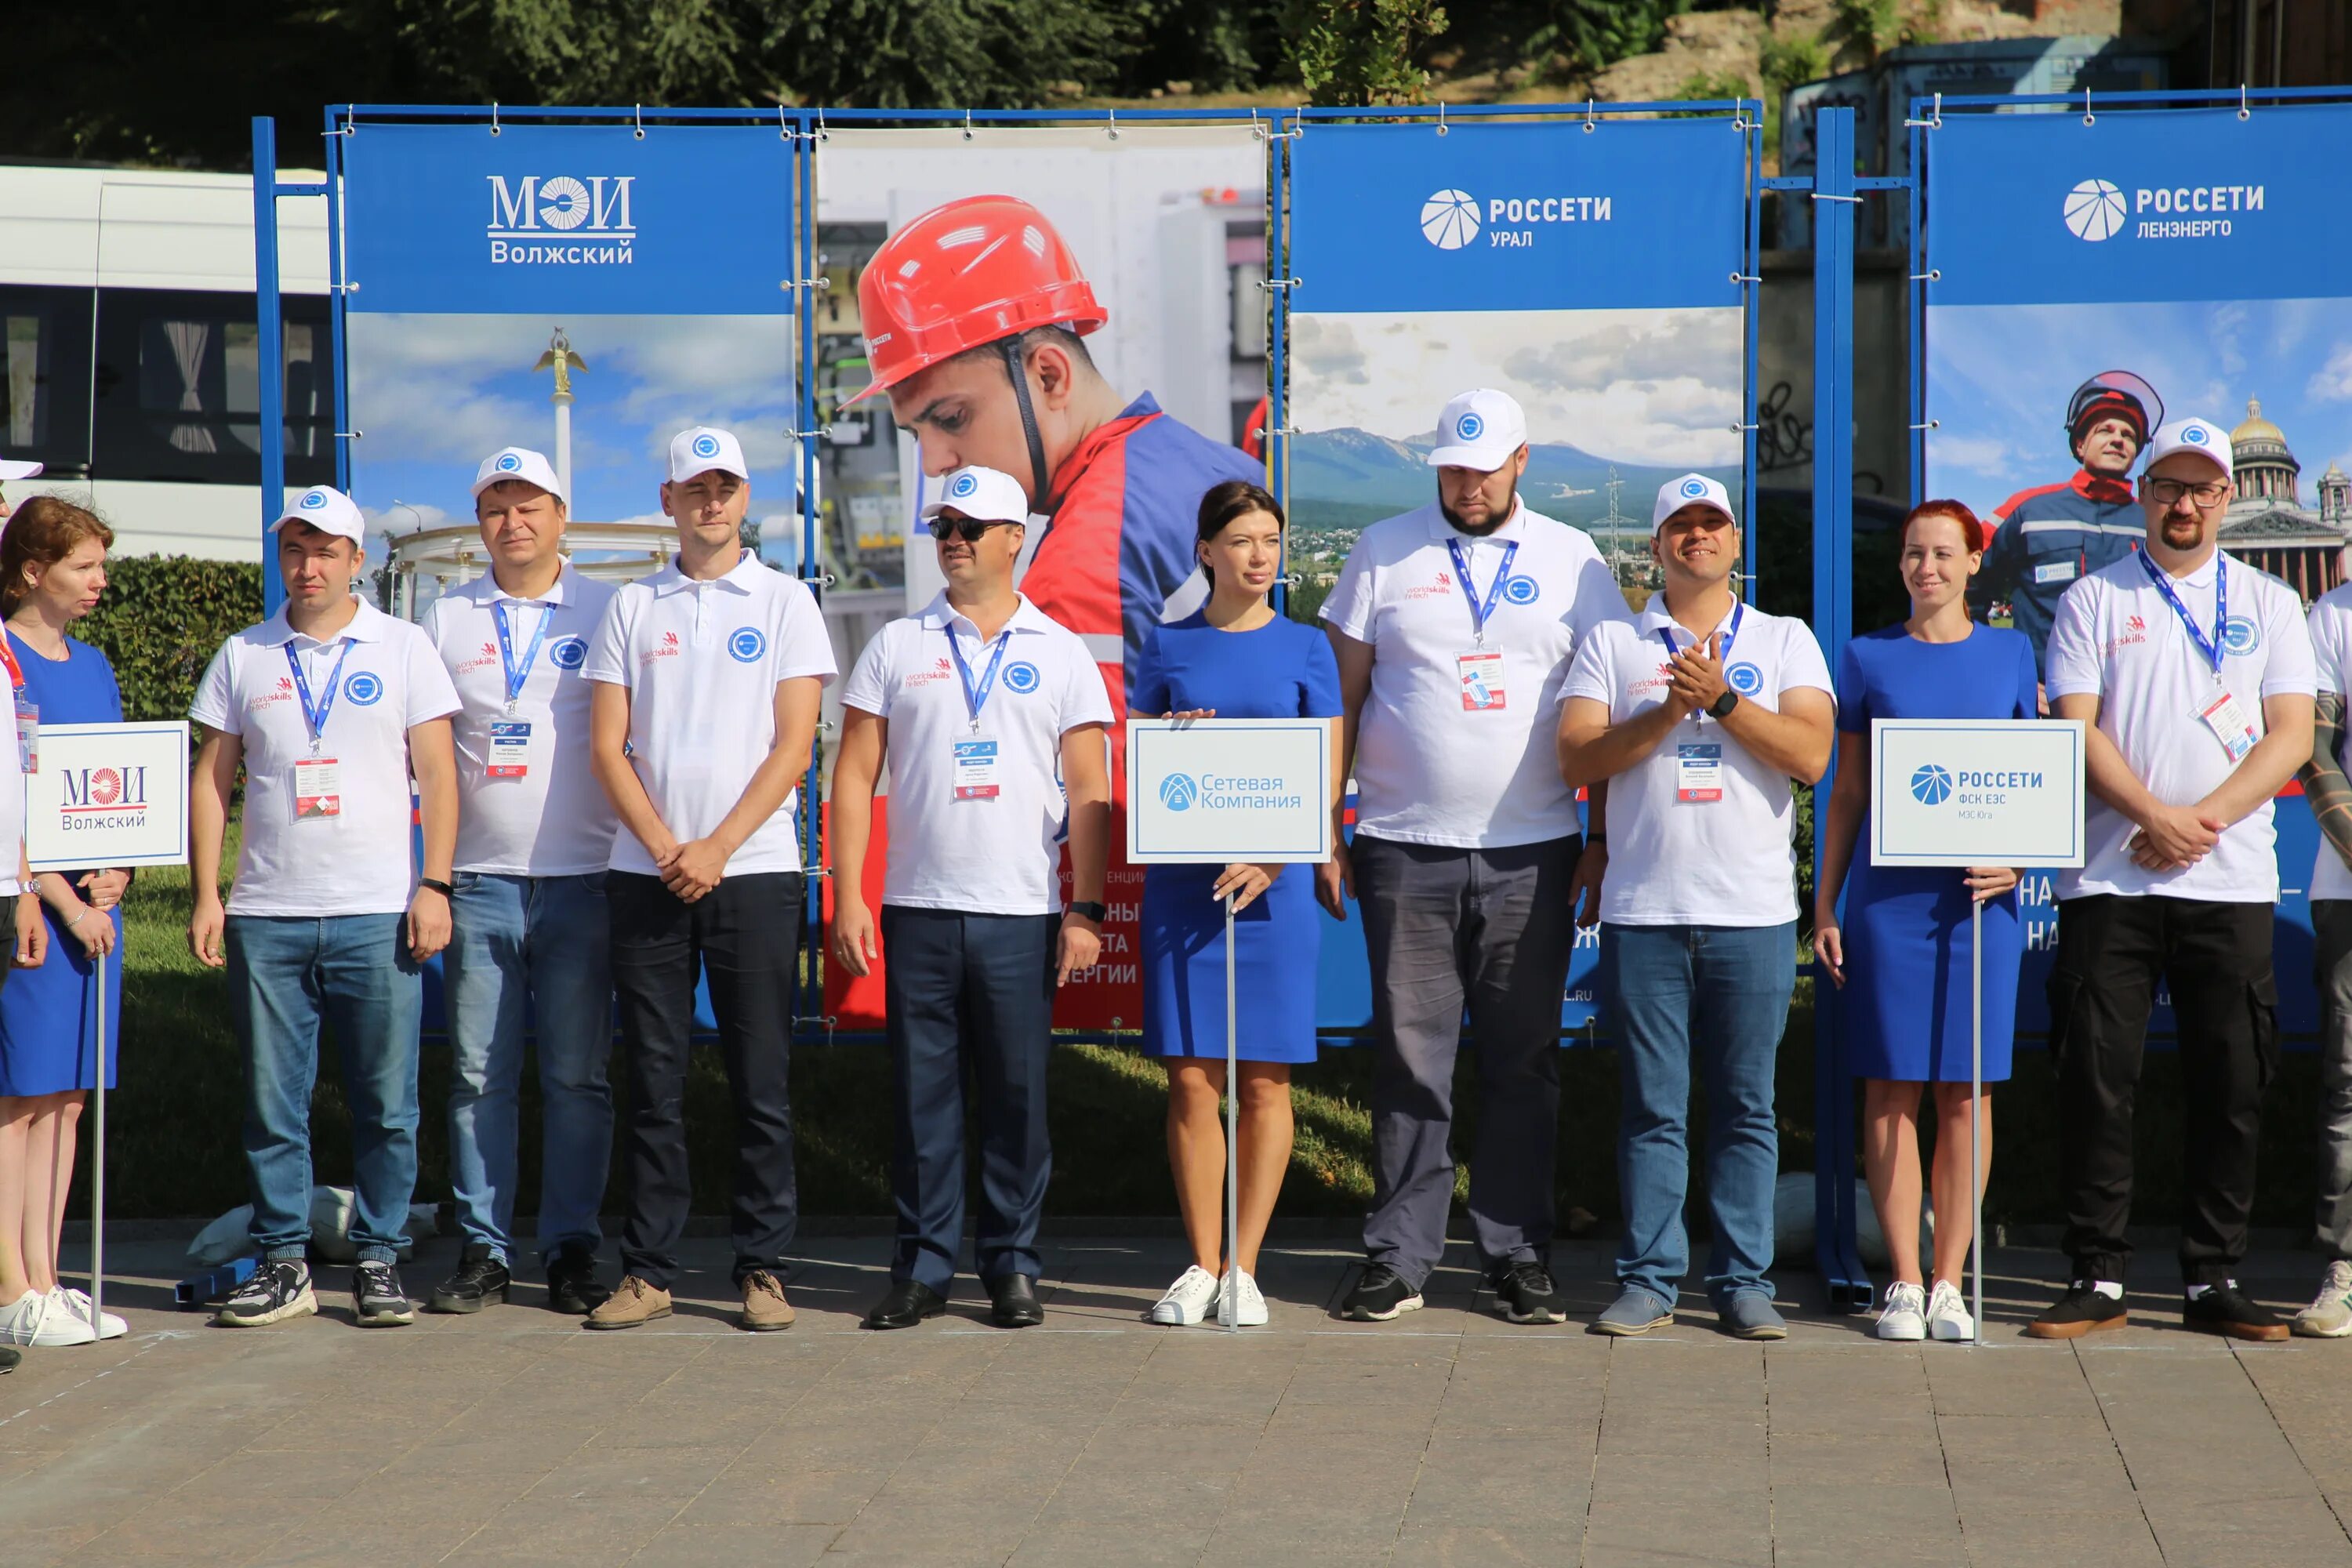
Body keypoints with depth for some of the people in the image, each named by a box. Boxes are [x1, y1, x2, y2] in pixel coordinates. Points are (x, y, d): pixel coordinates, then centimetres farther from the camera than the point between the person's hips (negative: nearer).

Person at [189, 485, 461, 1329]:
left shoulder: (403, 648, 6)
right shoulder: (242, 657, 11)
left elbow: (437, 773, 4)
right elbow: (211, 779, 12)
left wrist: (434, 886, -5)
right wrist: (206, 896, 3)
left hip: (378, 914, -2)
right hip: (266, 915, 2)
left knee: (386, 1102, 0)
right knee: (272, 1102, 4)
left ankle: (380, 1260, 9)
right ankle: (283, 1263, 12)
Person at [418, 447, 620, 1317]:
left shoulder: (606, 612, 6)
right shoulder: (446, 619, 11)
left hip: (582, 878, -2)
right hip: (480, 880, 2)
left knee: (577, 1076, 2)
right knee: (480, 1075, 3)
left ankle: (572, 1248, 9)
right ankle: (483, 1249, 10)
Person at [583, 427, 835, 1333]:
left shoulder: (785, 602, 6)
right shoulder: (631, 610, 11)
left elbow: (792, 745, -2)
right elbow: (607, 748, 5)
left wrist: (717, 849, -10)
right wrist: (666, 849, -8)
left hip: (754, 872, -2)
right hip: (646, 874, 2)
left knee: (762, 1081, 0)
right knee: (653, 1080, 4)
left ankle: (763, 1268, 7)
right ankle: (647, 1269, 10)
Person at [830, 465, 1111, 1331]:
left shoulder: (1059, 652, 7)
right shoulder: (896, 647, 9)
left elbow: (1088, 792, 4)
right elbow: (854, 775, 7)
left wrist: (1086, 910, -4)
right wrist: (847, 898, -2)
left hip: (1022, 912, -1)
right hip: (916, 908, 1)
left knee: (1018, 1094, 1)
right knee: (921, 1094, 3)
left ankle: (1013, 1265, 11)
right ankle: (922, 1266, 10)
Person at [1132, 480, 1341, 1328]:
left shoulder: (1305, 647, 6)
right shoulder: (1168, 646, 8)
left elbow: (1329, 775, 1)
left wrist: (1270, 859, -13)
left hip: (1276, 877, -1)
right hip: (1181, 877, 1)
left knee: (1264, 1079, 0)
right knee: (1191, 1078, 0)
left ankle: (1243, 1267, 8)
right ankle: (1202, 1265, 9)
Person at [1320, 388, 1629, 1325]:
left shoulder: (1572, 561, 8)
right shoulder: (1383, 554, 7)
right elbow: (1341, 697, 7)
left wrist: (1605, 841, 2)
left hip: (1532, 854, 1)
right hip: (1404, 851, 0)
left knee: (1524, 1062, 4)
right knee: (1409, 1060, 2)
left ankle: (1519, 1257, 11)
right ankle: (1398, 1259, 8)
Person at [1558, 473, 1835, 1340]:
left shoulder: (1784, 641, 10)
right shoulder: (1612, 645, 11)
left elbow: (1811, 755, -4)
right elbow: (1576, 757, -2)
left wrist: (1722, 698, -12)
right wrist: (1668, 712, -12)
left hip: (1754, 912, 0)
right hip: (1643, 911, 0)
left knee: (1746, 1105, 3)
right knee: (1652, 1106, 2)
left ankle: (1743, 1281, 10)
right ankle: (1649, 1279, 8)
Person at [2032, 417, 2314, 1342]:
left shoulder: (2269, 604, 13)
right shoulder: (2094, 600, 9)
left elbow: (2292, 733, 3)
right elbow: (2076, 728, -1)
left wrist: (2207, 818, -11)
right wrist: (2155, 816, -15)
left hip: (2233, 881, 1)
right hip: (2110, 877, -1)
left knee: (2232, 1086, 2)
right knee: (2097, 1079, -3)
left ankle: (2214, 1279, 11)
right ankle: (2097, 1277, 4)